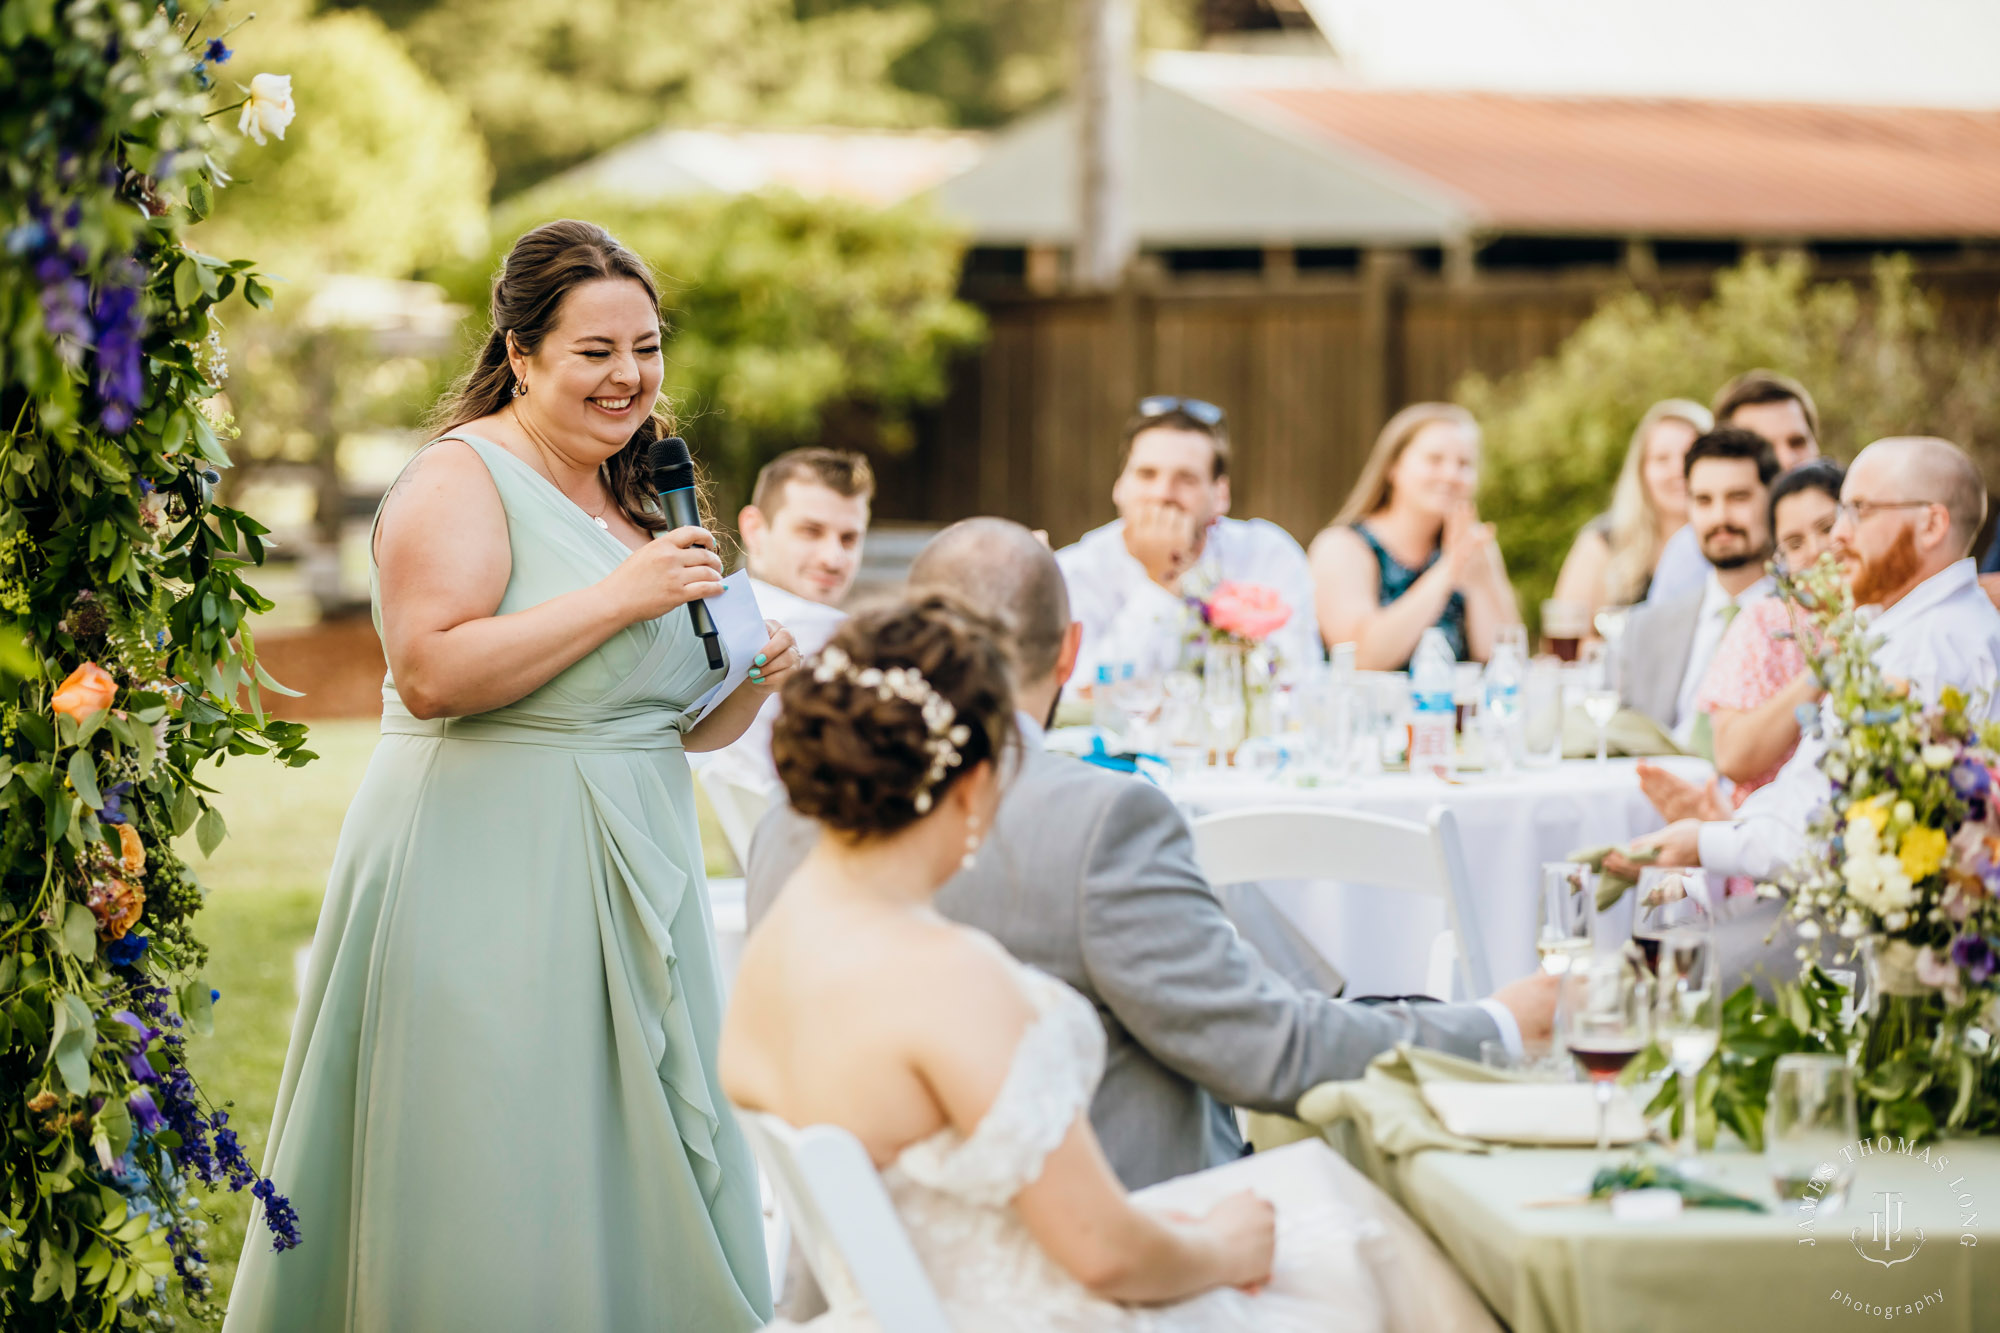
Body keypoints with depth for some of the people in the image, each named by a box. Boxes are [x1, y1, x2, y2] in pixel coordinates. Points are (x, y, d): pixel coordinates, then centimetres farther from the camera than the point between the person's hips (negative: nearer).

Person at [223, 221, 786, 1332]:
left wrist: (752, 682, 0)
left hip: (630, 867, 8)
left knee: (641, 1169, 9)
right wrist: (617, 598, -20)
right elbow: (431, 670, -22)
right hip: (481, 874, -8)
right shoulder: (463, 477, -8)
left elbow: (682, 724, 21)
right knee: (495, 1179, -5)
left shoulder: (636, 498, 16)